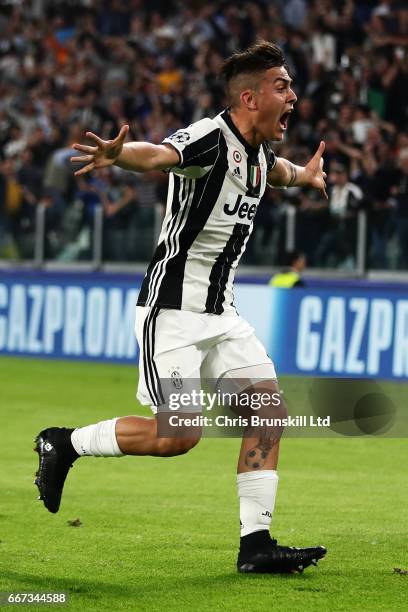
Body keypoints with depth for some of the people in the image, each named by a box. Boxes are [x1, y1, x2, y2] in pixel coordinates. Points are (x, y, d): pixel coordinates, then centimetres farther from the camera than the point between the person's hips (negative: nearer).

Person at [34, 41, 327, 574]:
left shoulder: (258, 152, 11)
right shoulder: (211, 138, -17)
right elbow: (158, 155, -39)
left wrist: (302, 175, 60)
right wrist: (118, 154, -62)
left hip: (220, 312, 9)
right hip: (173, 310, -9)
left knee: (269, 408, -2)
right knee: (178, 435, -12)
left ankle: (256, 544, 2)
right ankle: (64, 444, 9)